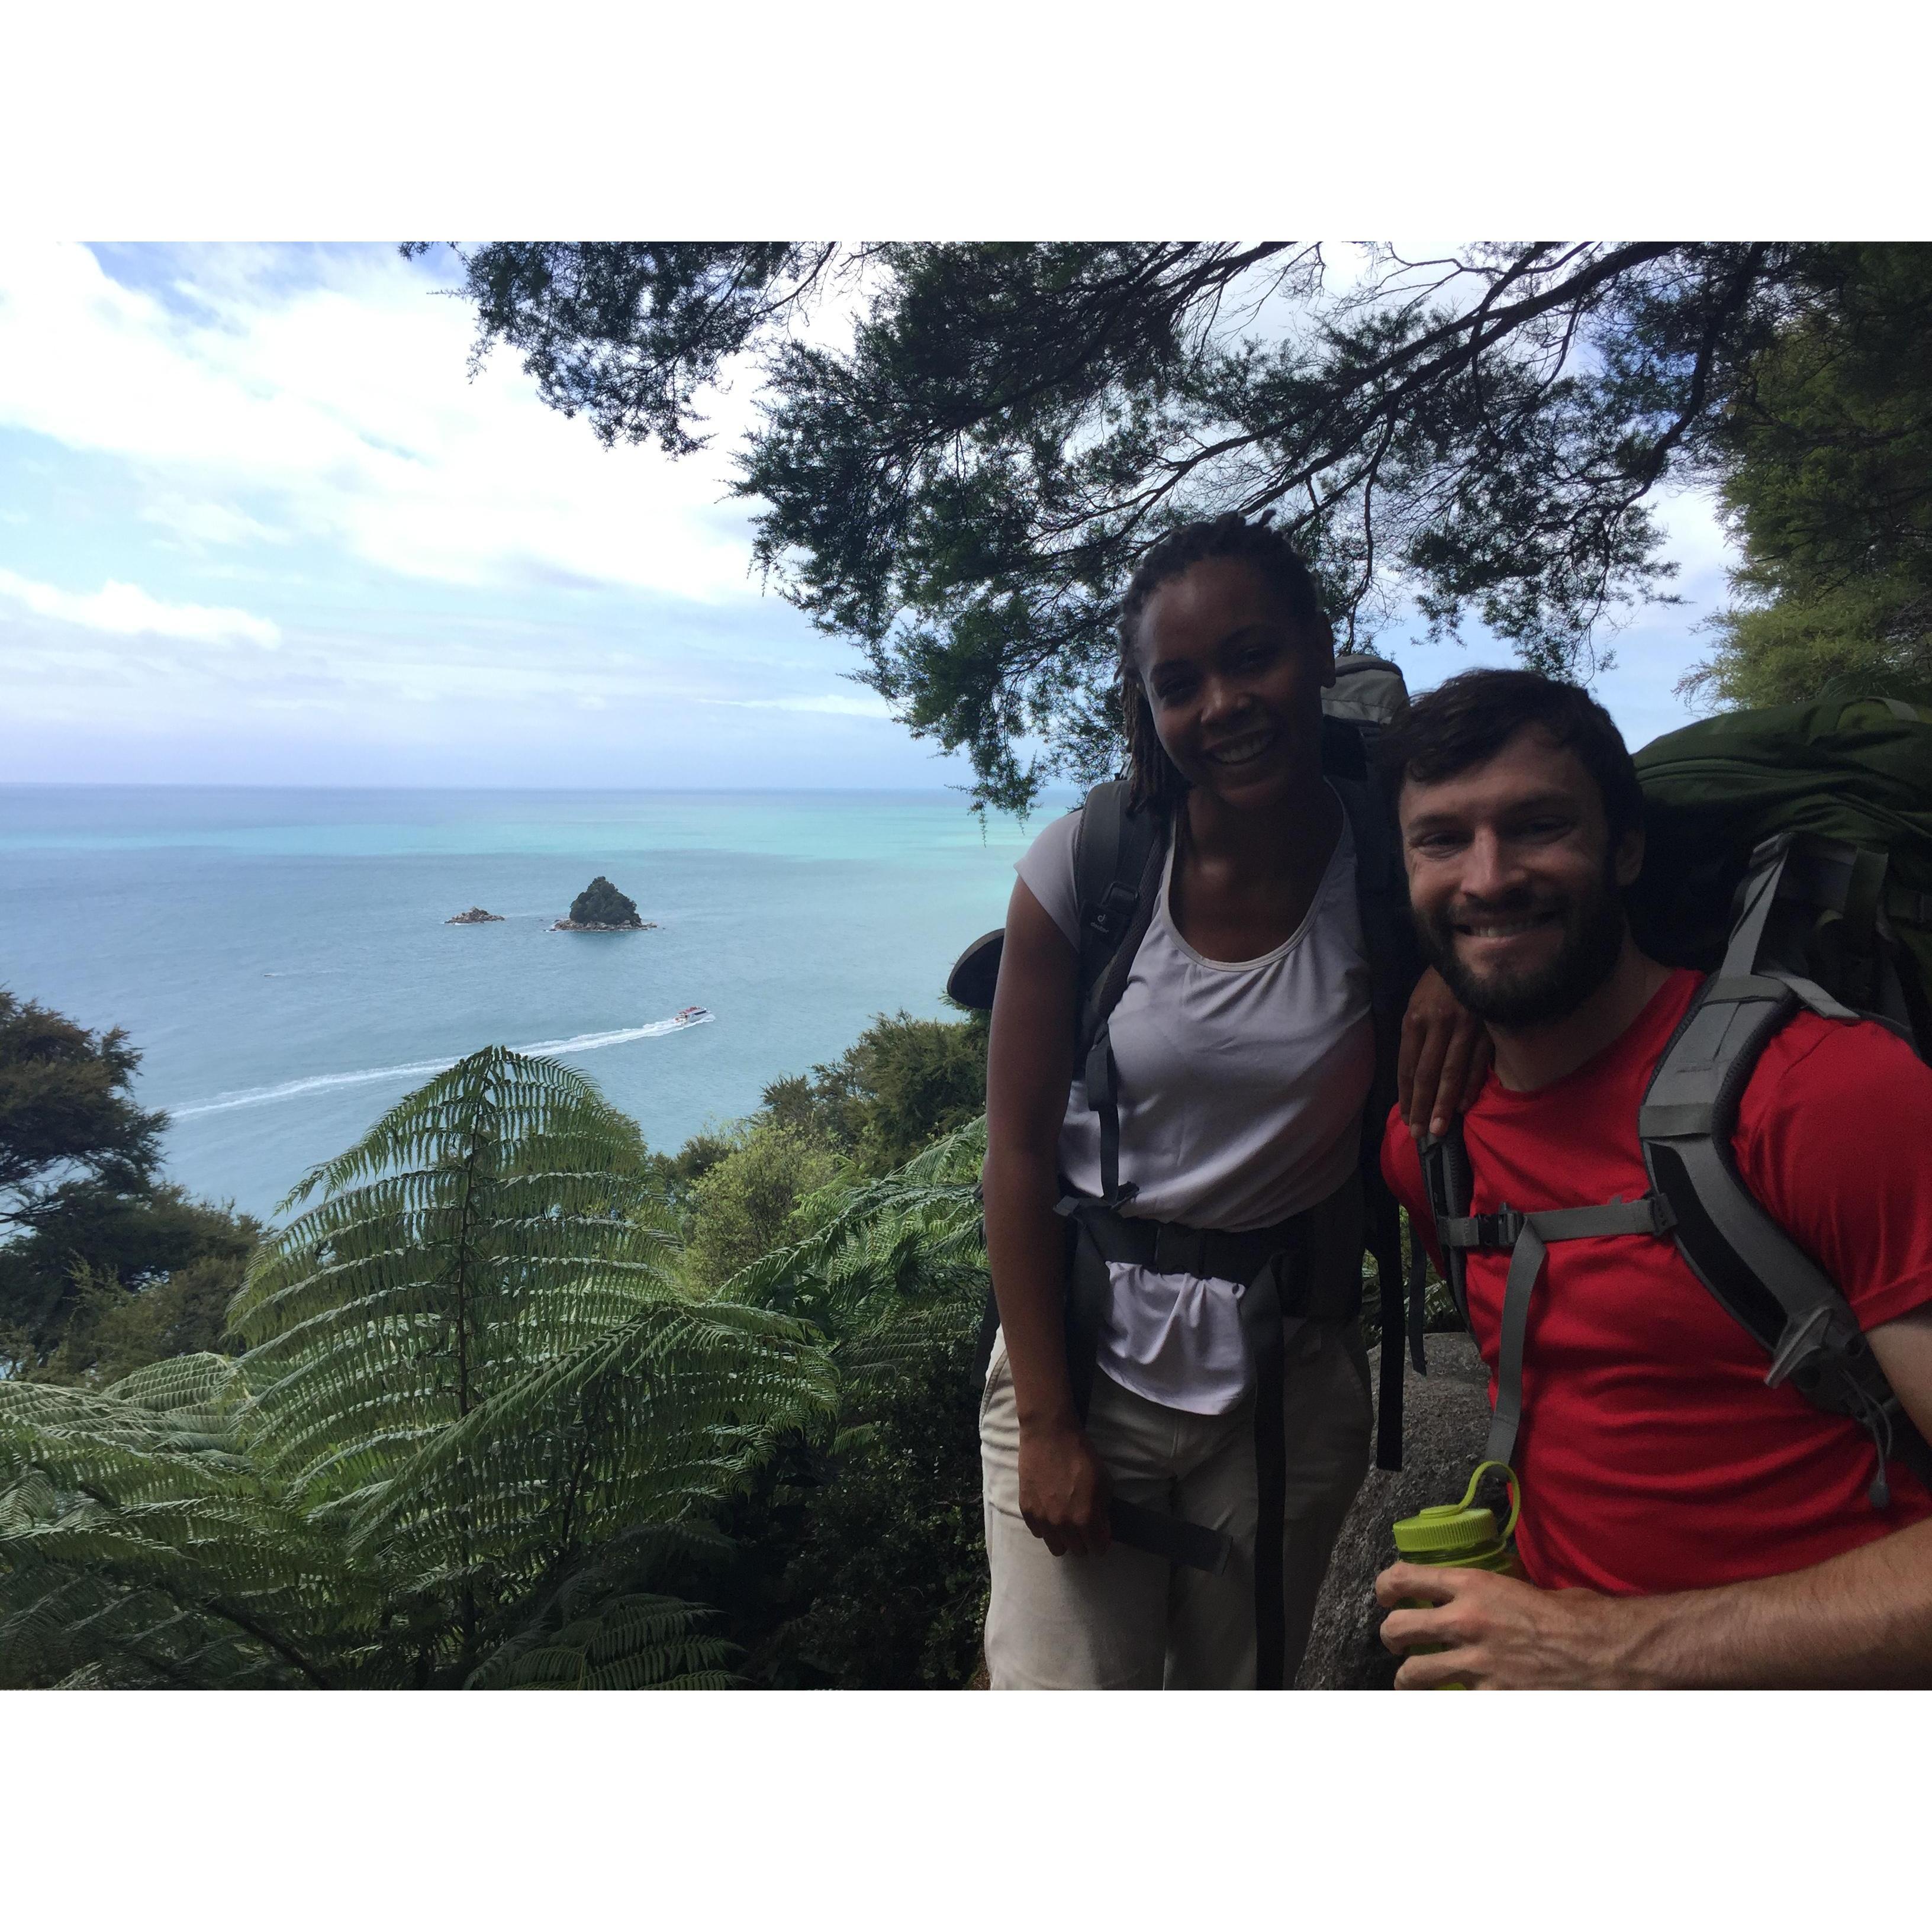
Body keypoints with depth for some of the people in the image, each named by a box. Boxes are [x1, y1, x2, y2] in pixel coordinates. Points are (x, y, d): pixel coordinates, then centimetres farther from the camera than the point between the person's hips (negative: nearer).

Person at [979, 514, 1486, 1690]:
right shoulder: (1086, 866, -13)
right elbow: (1020, 1149, -9)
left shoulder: (1394, 859, -11)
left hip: (1291, 1371, 2)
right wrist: (1046, 1423, -7)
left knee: (1238, 1692, 18)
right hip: (1085, 1348, -1)